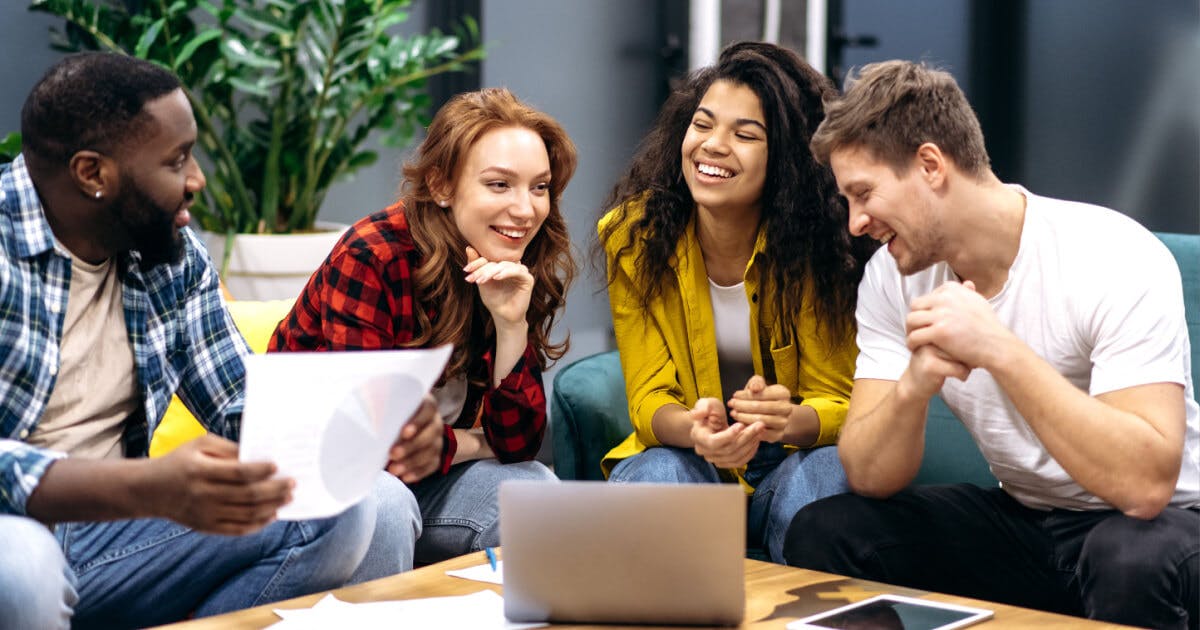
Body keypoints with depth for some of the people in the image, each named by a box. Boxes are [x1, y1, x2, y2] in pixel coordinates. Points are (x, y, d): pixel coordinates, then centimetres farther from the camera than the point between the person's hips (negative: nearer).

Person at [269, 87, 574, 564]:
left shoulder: (522, 276, -3)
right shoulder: (370, 257, -22)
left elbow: (517, 443, -8)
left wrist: (511, 326, -21)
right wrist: (479, 443, -8)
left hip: (422, 478, 6)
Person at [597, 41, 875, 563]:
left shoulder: (816, 243, -16)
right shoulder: (635, 234, -11)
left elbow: (840, 403, -10)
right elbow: (649, 398, -10)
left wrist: (792, 419, -35)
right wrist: (694, 430, -35)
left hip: (792, 457, 0)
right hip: (679, 449, 1)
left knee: (826, 474, -32)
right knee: (660, 475, -32)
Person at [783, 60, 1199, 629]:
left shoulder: (1116, 259, -22)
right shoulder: (892, 277, -5)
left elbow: (1147, 483, -33)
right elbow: (870, 478, -9)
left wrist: (998, 348, -37)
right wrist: (913, 385, -29)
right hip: (1020, 518, 6)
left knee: (1134, 560, -39)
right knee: (820, 534, -12)